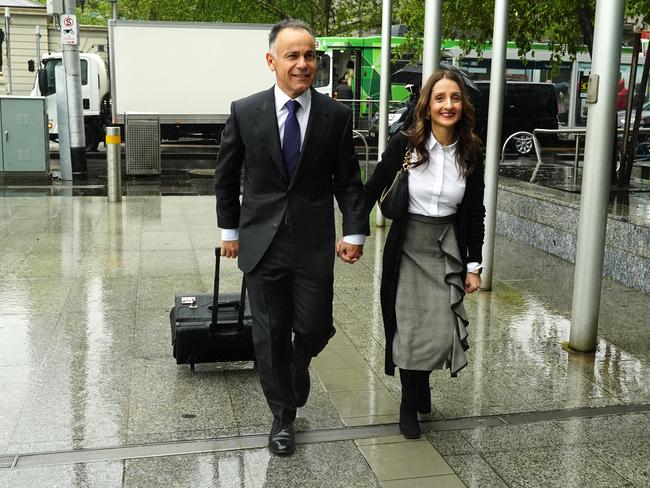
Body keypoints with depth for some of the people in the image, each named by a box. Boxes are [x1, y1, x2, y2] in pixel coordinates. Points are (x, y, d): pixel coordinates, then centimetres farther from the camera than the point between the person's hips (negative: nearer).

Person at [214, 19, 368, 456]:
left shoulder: (336, 115, -2)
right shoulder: (245, 112, -2)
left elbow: (348, 180, 2)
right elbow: (226, 177, 7)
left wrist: (355, 233, -5)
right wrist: (230, 230, 9)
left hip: (314, 244, 0)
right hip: (262, 243, 0)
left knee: (314, 329, 4)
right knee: (270, 335, 7)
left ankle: (297, 366, 41)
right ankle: (283, 416, 27)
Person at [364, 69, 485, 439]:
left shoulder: (471, 154, -2)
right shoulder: (404, 144, -9)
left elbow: (475, 214, 4)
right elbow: (373, 190, -2)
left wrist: (474, 265, 2)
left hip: (447, 249, 2)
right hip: (407, 246, -1)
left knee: (441, 333, -2)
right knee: (409, 329, 3)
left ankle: (415, 396, 30)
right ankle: (412, 401, 29)